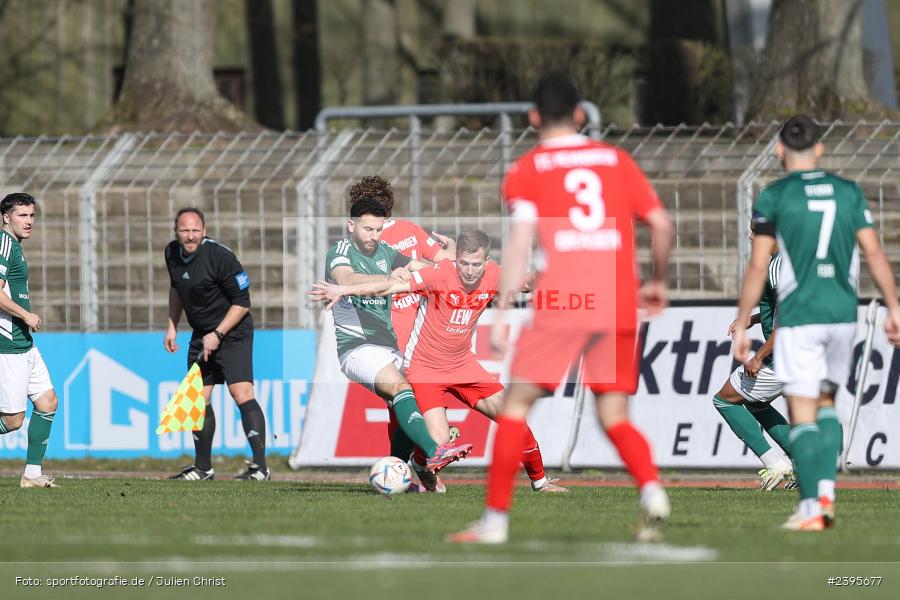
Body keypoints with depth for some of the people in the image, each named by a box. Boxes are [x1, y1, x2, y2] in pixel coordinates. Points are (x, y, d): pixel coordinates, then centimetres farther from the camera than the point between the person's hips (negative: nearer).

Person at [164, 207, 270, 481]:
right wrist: (172, 326, 15)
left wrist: (217, 335, -19)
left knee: (242, 394, -19)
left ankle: (260, 467, -22)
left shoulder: (220, 256, -21)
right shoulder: (172, 253, 0)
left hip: (233, 333, -7)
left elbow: (242, 302, -16)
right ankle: (203, 468, 20)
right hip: (201, 335, 7)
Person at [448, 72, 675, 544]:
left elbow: (519, 243, -7)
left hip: (560, 305, -3)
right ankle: (651, 487, -17)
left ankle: (495, 518, 4)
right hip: (620, 305, 3)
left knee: (516, 403, 8)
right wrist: (658, 282, 26)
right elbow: (661, 225, 10)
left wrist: (501, 312, -8)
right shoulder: (616, 160, 14)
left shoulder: (528, 170, 5)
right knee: (614, 416, 11)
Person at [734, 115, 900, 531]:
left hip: (798, 317, -4)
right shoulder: (848, 192, 6)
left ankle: (812, 510, -8)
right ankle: (826, 493, 7)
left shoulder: (773, 197, -4)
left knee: (802, 415, -1)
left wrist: (741, 327, -1)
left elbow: (757, 268, -5)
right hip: (843, 314, 4)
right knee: (825, 404, 19)